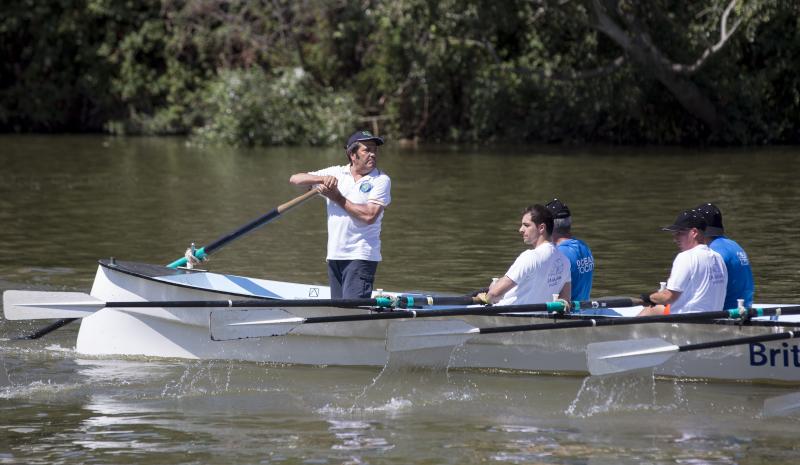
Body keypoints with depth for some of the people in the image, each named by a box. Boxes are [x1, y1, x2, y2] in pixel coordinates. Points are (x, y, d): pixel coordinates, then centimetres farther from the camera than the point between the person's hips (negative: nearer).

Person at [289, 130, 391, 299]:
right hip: (335, 254, 5)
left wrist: (338, 198, -10)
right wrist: (323, 178, -11)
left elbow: (369, 216, -15)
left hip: (362, 255, -5)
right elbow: (294, 179, 7)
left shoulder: (381, 180, -2)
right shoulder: (336, 173, 11)